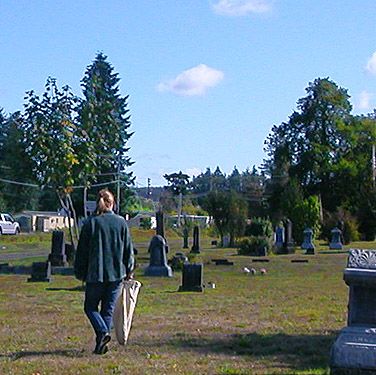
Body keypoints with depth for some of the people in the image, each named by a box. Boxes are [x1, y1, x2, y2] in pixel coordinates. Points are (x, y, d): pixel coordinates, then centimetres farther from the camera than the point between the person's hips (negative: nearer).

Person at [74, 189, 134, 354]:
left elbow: (82, 250, -1)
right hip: (116, 273, 2)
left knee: (90, 307, 10)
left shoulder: (91, 222, -4)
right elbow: (128, 249, 7)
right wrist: (129, 270, 16)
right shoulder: (121, 223, 2)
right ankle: (102, 344, 7)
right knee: (108, 309, 10)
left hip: (95, 274, -2)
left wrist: (80, 273, 8)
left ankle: (103, 332, -13)